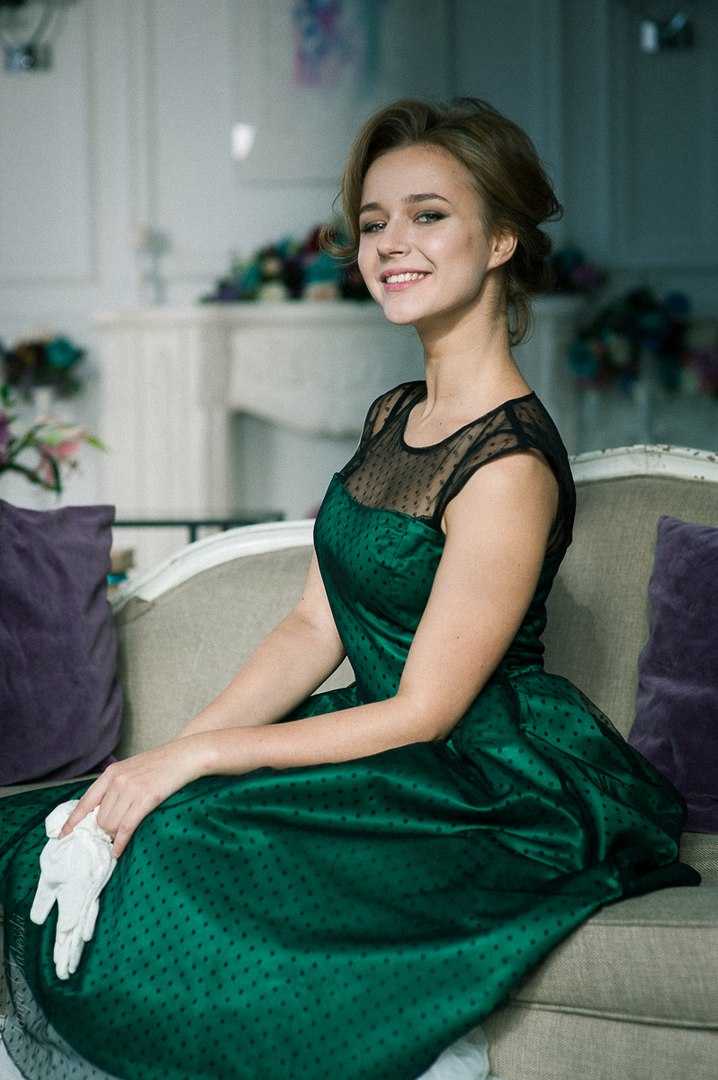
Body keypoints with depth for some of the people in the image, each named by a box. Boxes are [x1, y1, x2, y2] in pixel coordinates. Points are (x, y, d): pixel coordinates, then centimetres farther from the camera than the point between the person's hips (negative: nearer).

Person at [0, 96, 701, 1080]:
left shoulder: (508, 463, -21)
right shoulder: (392, 417, 7)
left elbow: (423, 711, -20)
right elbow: (313, 630, 6)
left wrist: (197, 757, -18)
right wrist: (166, 756, -7)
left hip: (499, 791, -8)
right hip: (395, 747, 8)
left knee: (187, 851, -23)